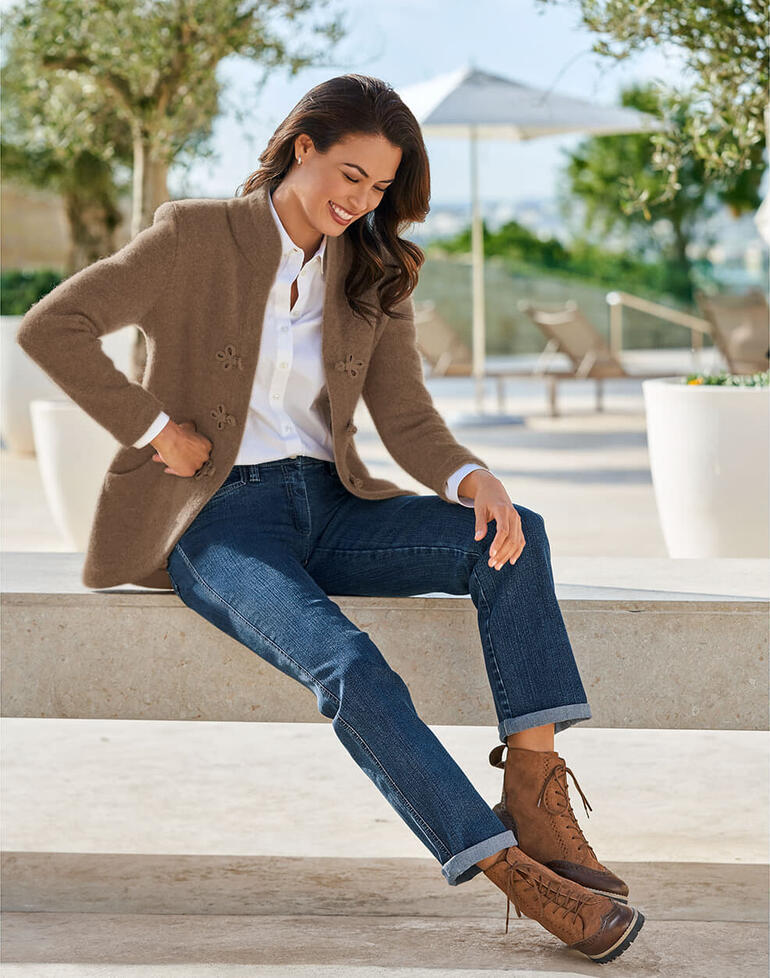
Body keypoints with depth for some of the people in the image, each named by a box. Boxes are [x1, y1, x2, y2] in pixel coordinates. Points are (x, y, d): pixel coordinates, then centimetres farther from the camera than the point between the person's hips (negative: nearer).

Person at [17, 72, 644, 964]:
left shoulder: (371, 277, 12)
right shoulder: (198, 237, -3)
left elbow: (408, 418, 4)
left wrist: (472, 479, -18)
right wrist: (154, 427, -12)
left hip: (327, 505, 6)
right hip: (219, 518, -5)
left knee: (514, 535, -22)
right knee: (349, 668, -33)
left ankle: (534, 794, -30)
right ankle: (514, 873, -33)